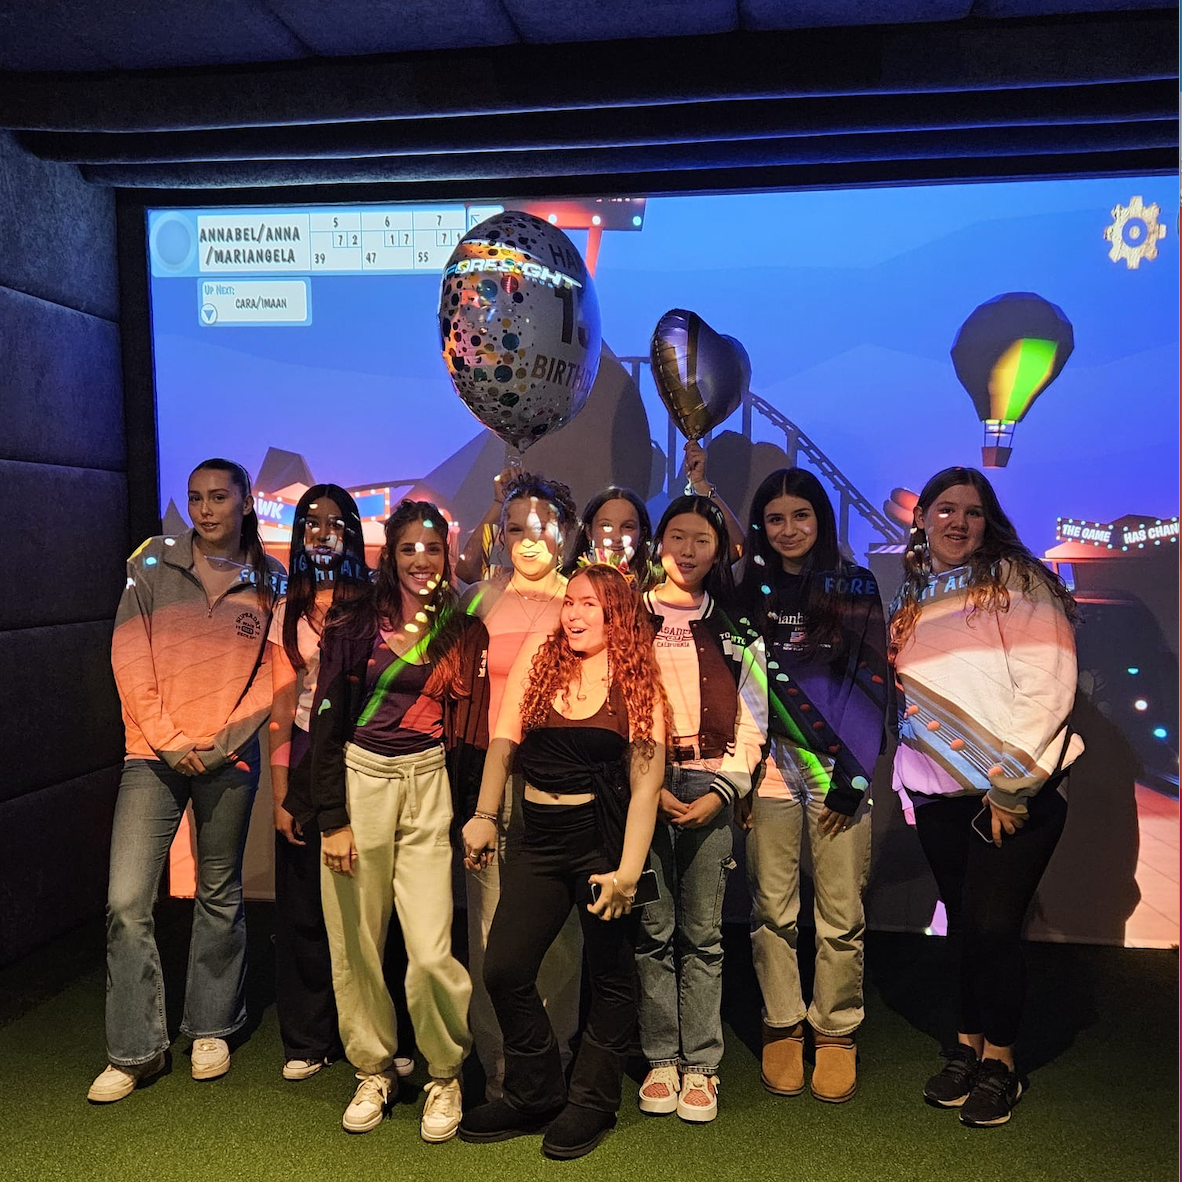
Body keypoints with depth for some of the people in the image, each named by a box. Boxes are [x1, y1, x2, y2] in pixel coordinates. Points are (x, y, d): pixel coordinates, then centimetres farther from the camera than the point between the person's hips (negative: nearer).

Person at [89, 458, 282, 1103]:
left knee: (220, 895, 11)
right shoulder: (153, 567, 3)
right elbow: (129, 659, -1)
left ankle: (211, 1028, 29)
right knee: (127, 902, -4)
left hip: (230, 757, 1)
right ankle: (135, 1051, 11)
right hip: (154, 755, 0)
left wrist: (220, 740, -9)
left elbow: (273, 673, 1)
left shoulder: (270, 581, 4)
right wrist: (168, 740, -8)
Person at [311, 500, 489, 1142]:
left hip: (429, 787, 1)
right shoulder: (355, 621, -1)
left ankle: (445, 1075, 19)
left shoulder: (462, 631, 5)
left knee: (431, 954, -6)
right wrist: (332, 819, -8)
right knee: (356, 944, 7)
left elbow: (469, 727, 10)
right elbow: (326, 721, -3)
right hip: (359, 782, 0)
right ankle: (373, 1071, 30)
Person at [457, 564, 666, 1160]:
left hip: (604, 836, -3)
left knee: (610, 976, 8)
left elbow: (646, 780, -9)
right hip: (541, 838, 3)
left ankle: (591, 1101, 28)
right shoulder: (538, 658, 4)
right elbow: (503, 741, 2)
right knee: (504, 970, 3)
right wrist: (483, 816, -6)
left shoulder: (637, 682, -4)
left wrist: (628, 870, -16)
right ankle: (535, 1094, 23)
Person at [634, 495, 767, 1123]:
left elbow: (749, 720, 8)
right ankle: (661, 1059, 14)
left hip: (710, 789, 1)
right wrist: (650, 788, -7)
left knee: (702, 933, 2)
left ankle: (701, 1065, 11)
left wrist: (719, 794, -5)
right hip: (641, 784, 0)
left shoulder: (734, 629, 12)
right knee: (654, 928, 2)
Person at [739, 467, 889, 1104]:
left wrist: (852, 774, -7)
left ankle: (836, 1031, 18)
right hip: (770, 761, 1)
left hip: (841, 764, -1)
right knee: (773, 907, 3)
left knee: (840, 910, 1)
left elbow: (872, 682, 1)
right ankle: (782, 1026, 19)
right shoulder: (750, 590, 10)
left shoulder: (854, 585, 5)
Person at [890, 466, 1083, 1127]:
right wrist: (909, 784, 8)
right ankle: (968, 1047, 29)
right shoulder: (914, 602, 13)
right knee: (965, 922, 11)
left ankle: (1000, 1063, 17)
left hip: (1018, 791, -4)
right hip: (940, 793, 5)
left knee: (992, 924, -4)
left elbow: (1048, 687, -13)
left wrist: (1009, 785, -15)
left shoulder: (1018, 580, -5)